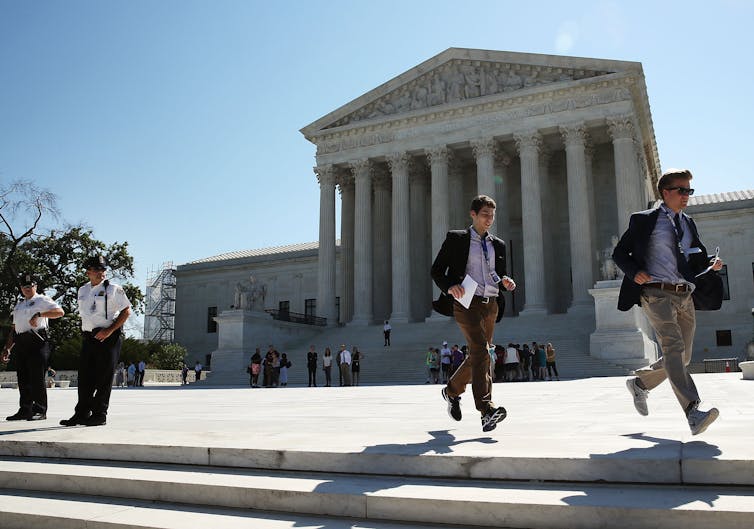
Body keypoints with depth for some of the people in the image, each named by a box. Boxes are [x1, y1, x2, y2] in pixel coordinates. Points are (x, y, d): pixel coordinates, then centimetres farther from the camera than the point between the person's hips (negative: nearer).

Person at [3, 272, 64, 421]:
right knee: (23, 378, 8)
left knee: (37, 378, -8)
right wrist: (7, 348, 19)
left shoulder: (42, 300, 3)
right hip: (20, 344, 7)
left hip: (37, 342, -7)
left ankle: (40, 410, -4)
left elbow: (59, 311, -15)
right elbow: (14, 329, 26)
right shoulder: (19, 305, 25)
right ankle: (25, 410, 14)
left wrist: (39, 314, -25)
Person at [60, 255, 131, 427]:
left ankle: (99, 415, 4)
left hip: (108, 337, -6)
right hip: (88, 338, 6)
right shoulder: (82, 291, 15)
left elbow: (126, 311, -7)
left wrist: (109, 331, -14)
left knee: (103, 377, -3)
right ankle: (82, 414, 14)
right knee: (85, 376, 6)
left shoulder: (113, 289, -4)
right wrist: (84, 333, 13)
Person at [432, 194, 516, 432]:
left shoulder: (498, 245, 19)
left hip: (490, 305, 6)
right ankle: (487, 409, -26)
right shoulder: (456, 239, 5)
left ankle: (452, 391, 35)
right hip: (466, 303, -6)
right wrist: (449, 287, -18)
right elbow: (436, 270, 2)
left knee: (478, 355, 11)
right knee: (480, 350, -21)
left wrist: (505, 282, 1)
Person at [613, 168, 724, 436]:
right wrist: (634, 273, -14)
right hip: (657, 294, -6)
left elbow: (698, 260, 26)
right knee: (673, 346, -22)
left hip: (686, 297, 7)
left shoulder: (688, 223, 20)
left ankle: (639, 383, 31)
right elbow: (619, 253, 4)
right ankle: (693, 413, -29)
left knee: (682, 357, 8)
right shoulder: (644, 220, 4)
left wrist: (711, 264, 3)